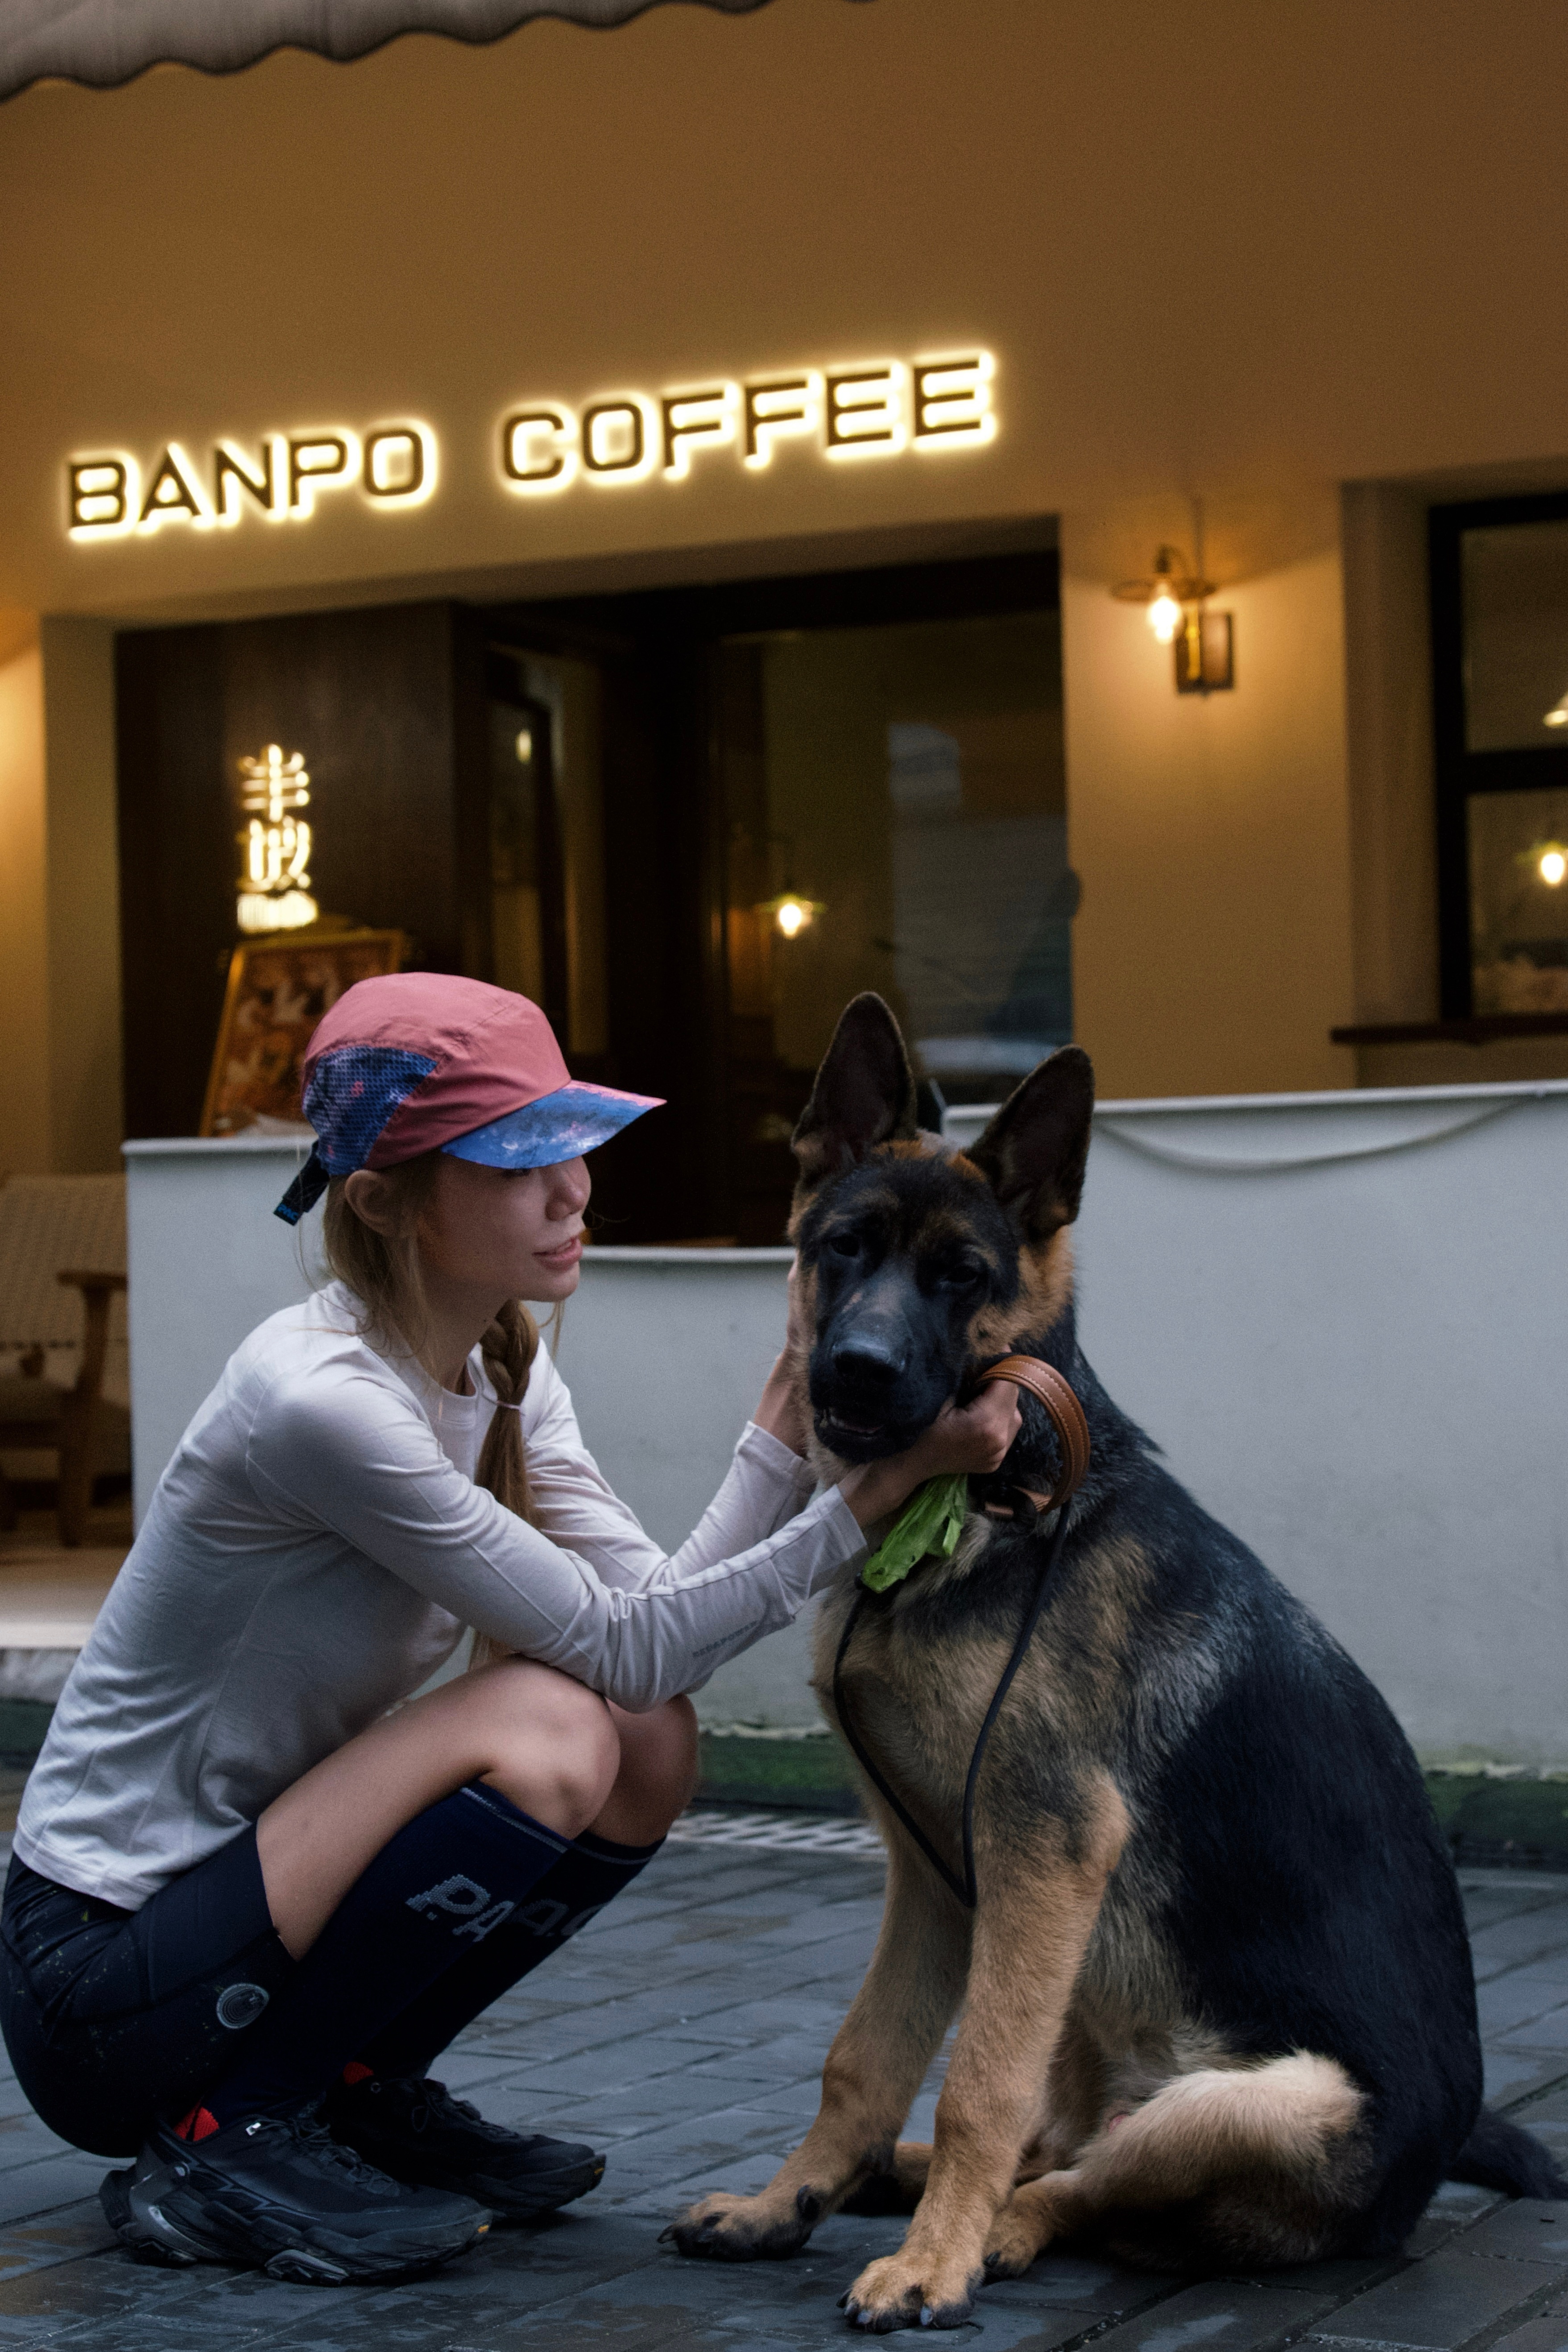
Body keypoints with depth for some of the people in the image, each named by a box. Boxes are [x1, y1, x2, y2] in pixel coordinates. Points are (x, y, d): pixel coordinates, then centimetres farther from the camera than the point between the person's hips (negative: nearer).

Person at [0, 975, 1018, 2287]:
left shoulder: (501, 1373, 3)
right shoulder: (321, 1399, -25)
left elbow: (659, 1620, -7)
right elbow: (617, 1643, -22)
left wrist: (797, 1407, -15)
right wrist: (875, 1493, -25)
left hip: (236, 1870, 9)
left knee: (650, 1740, -4)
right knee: (547, 1729, -25)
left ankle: (359, 2093, 10)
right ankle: (222, 2148, -11)